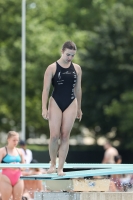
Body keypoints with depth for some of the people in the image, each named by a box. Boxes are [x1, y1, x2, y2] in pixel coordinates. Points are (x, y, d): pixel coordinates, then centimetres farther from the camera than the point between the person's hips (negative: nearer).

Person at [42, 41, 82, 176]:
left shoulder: (77, 68, 7)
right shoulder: (52, 68, -4)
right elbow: (46, 89, -6)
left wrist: (79, 108, 17)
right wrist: (44, 108, -13)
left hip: (71, 104, 2)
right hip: (55, 103, -2)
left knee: (65, 136, -2)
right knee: (54, 136, -9)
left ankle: (60, 168, 1)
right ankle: (52, 164, 11)